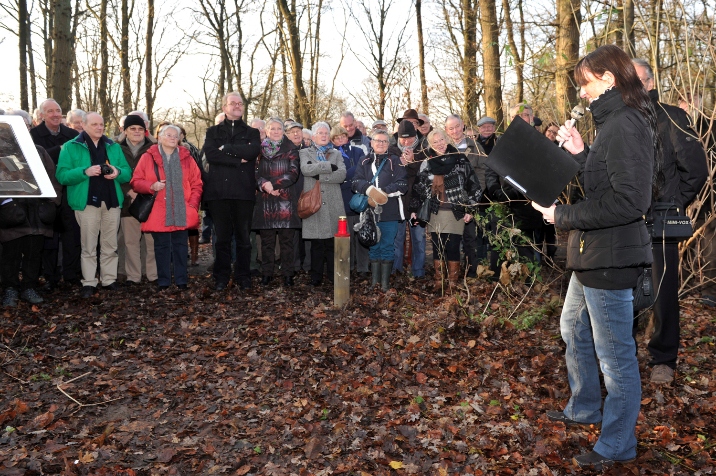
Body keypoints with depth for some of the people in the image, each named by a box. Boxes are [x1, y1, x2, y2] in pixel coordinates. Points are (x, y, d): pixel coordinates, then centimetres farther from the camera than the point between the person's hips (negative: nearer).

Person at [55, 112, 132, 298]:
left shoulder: (114, 147, 14)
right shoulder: (71, 147, 2)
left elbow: (128, 173, 10)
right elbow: (62, 175, -7)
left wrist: (118, 172, -13)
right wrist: (85, 172, -21)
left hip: (112, 201, 3)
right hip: (87, 202, -3)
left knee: (110, 245, 9)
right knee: (89, 246, 1)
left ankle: (109, 280, 18)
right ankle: (89, 283, 7)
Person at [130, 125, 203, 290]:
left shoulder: (186, 158, 10)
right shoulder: (148, 157, 5)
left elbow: (196, 184, 9)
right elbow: (136, 182, 3)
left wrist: (193, 204, -2)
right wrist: (152, 186, -15)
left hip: (182, 213, 1)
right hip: (158, 213, -1)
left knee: (180, 246, 4)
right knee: (161, 247, 4)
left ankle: (181, 281, 12)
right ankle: (163, 282, 12)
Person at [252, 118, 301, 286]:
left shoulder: (290, 149, 7)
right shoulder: (259, 150, 12)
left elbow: (293, 174, -4)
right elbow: (255, 175, 6)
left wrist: (272, 184, -11)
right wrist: (265, 186, -14)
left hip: (286, 201, -1)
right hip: (265, 202, 2)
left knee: (287, 239, -2)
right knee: (267, 239, 3)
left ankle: (288, 274, 5)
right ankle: (267, 273, 12)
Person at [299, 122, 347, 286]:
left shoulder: (336, 154, 19)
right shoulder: (305, 153, 13)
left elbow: (342, 174, -1)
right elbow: (305, 169, -10)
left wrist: (320, 176, -8)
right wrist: (329, 166, -9)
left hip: (333, 203, 2)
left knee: (332, 242, 0)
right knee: (316, 243, -1)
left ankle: (333, 275, 9)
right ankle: (316, 277, 7)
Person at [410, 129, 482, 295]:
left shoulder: (460, 160, -3)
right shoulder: (427, 164, 6)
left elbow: (473, 185, -3)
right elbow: (418, 188, 11)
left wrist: (469, 209, -6)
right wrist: (413, 210, 6)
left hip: (456, 213, -3)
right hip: (436, 213, 3)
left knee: (453, 248, -2)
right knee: (437, 248, 7)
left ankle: (452, 284, 9)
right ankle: (438, 283, 16)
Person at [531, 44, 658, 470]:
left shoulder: (626, 126, -19)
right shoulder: (614, 122, 14)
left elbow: (629, 200, -27)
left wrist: (563, 216, -20)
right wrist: (581, 154, 5)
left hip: (610, 256, -11)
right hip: (592, 253, 11)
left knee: (614, 352, 2)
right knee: (574, 330, 25)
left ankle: (618, 444, 19)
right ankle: (585, 408, 44)